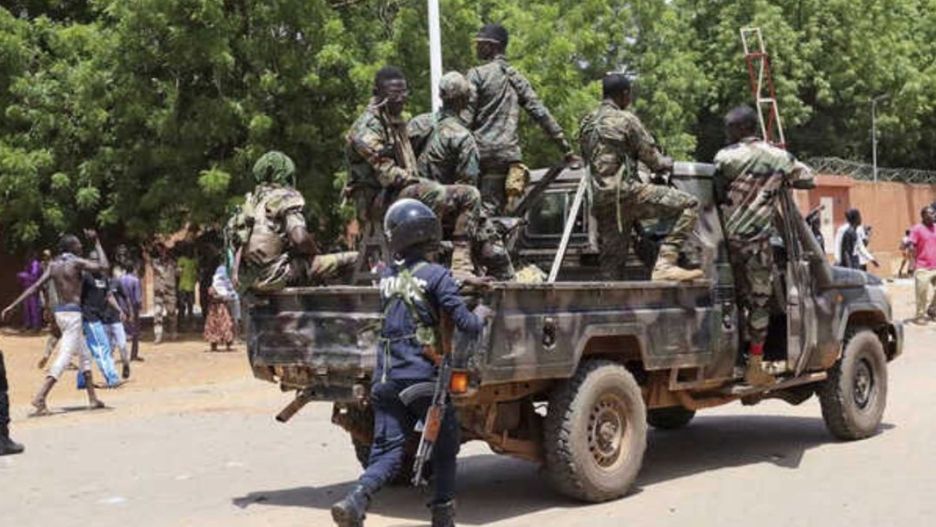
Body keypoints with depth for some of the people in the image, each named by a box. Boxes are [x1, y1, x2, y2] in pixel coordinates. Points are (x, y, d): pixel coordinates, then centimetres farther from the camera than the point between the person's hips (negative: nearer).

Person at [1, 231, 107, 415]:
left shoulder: (53, 265, 8)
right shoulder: (76, 262, -11)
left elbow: (35, 286, 2)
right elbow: (104, 266, -14)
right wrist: (97, 242, -4)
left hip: (60, 312, 8)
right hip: (72, 314, -8)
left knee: (85, 355, 17)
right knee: (64, 357, -11)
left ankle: (92, 398, 21)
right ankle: (40, 397, -23)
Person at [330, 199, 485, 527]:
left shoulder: (386, 276, 8)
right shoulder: (435, 275, -8)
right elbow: (463, 321, -12)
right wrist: (482, 319, 10)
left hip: (386, 377, 4)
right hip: (423, 376, -4)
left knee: (387, 451, 5)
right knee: (445, 446, 16)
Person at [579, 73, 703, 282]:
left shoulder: (586, 123, 18)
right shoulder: (625, 119, -3)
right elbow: (652, 157, -1)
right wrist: (668, 164, 21)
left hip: (601, 200, 8)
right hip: (624, 192, -8)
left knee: (611, 261, 10)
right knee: (689, 204, -9)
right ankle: (664, 264, -19)